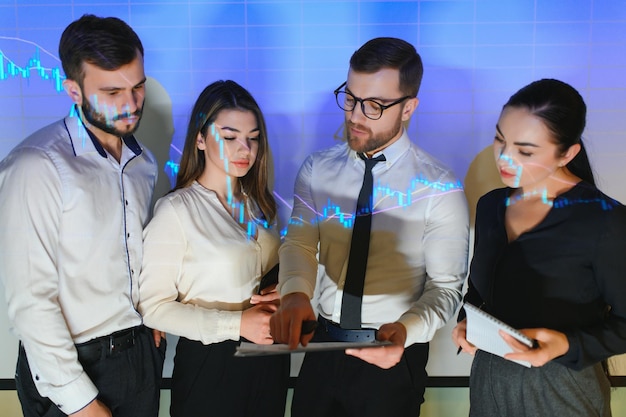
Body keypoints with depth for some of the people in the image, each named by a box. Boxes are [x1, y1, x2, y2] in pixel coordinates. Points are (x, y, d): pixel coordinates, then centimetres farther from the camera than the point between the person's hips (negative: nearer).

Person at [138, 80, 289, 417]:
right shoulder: (175, 210, -16)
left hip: (269, 359, 6)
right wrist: (236, 324, -23)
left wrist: (280, 296, -7)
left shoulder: (260, 203, 4)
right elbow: (154, 306, -16)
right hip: (210, 363, -5)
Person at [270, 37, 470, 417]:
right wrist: (295, 293, -30)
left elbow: (446, 285, -10)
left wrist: (408, 330, -29)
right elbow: (299, 243, -9)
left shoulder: (439, 189, -12)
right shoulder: (318, 169, -2)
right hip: (322, 347, 3)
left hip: (393, 357, -3)